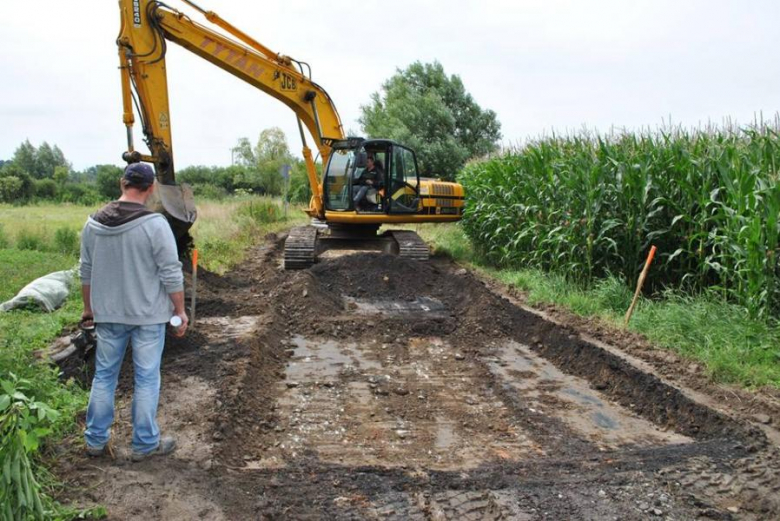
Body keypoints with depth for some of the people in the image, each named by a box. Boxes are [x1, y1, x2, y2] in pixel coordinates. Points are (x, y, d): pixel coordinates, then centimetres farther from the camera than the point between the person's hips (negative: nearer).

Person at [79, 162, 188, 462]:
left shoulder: (94, 223, 0)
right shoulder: (154, 224, -16)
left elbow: (86, 272, 9)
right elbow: (171, 275, -15)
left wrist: (89, 308, 21)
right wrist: (180, 310, -4)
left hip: (108, 314, 5)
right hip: (148, 314, -4)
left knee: (104, 375, 16)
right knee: (147, 379, 6)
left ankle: (96, 440, 27)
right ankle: (145, 444, 16)